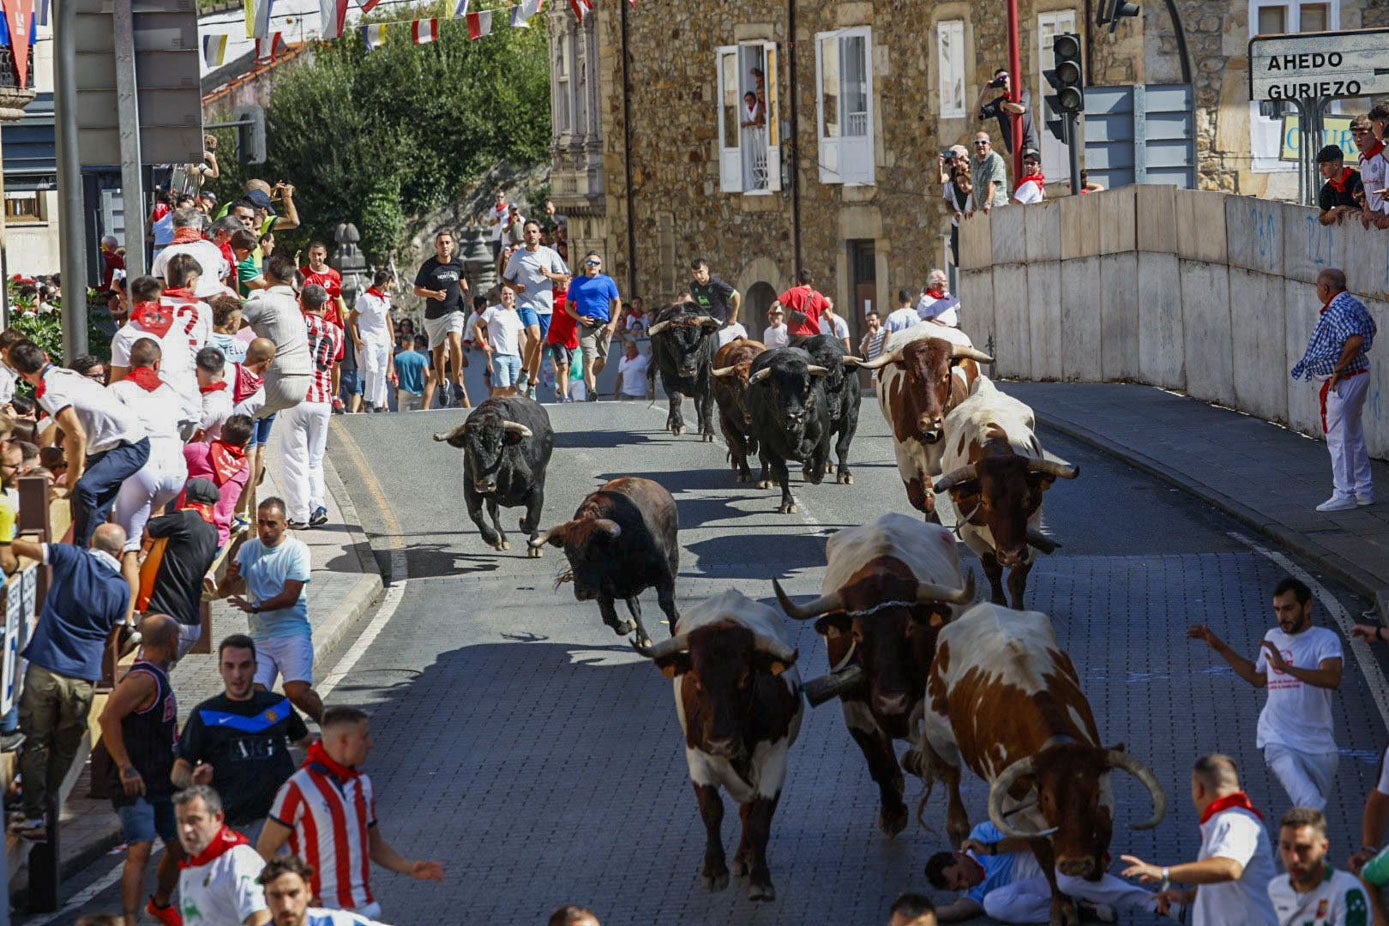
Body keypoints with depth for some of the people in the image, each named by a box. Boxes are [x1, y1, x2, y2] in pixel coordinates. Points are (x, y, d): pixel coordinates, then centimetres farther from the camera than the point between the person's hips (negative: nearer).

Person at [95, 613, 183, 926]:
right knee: (140, 850, -18)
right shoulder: (143, 679, -17)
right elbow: (108, 718, -27)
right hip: (137, 784, -10)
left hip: (163, 782, 10)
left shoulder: (158, 677, 15)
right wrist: (126, 768, -28)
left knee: (179, 847, 17)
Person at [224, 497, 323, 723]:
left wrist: (255, 607, -24)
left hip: (293, 633, -5)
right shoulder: (248, 549, 9)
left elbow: (290, 596, -13)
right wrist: (230, 578, -19)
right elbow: (226, 590, 5)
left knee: (296, 691, -21)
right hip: (259, 636, 5)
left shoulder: (297, 551, -5)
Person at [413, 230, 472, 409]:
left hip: (454, 311, 0)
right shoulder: (428, 266, -7)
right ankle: (442, 384, 34)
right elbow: (417, 290, -4)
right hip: (434, 315, 0)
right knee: (439, 352, 9)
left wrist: (468, 295, 9)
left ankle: (458, 384, -15)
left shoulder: (458, 263, 2)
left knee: (455, 343, -24)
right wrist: (434, 294, -19)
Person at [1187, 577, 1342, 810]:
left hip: (1319, 746, -1)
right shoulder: (1273, 637, 9)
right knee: (1311, 807, -23)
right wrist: (1220, 647, 25)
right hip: (1279, 742, 1)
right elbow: (1258, 677, 28)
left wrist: (1286, 668, -36)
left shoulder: (1325, 639, -7)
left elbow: (1333, 679, -27)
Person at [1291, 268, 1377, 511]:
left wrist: (1338, 369, -23)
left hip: (1343, 381, -10)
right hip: (1359, 374, 10)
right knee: (1354, 436, 17)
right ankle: (1363, 490, 22)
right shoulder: (1353, 304, 10)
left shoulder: (1337, 310, -21)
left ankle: (1344, 494, -1)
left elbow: (1355, 339, -35)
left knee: (1339, 438, -4)